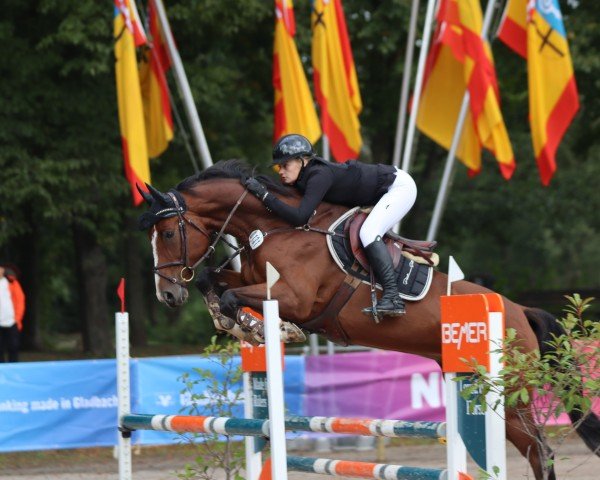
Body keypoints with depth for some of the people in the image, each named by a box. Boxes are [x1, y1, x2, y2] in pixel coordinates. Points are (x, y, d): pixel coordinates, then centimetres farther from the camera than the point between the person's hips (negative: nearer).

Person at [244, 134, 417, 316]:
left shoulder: (319, 176, -29)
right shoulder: (305, 176, -1)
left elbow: (299, 217, -38)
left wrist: (263, 194, -35)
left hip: (399, 185, -10)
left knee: (368, 233, -25)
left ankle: (393, 298, -31)